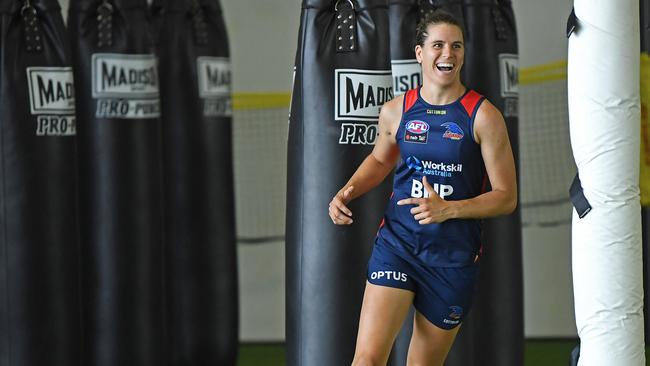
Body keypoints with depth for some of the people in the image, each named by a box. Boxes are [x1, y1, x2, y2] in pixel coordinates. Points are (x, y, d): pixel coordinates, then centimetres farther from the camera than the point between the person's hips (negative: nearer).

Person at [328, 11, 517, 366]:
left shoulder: (483, 116, -7)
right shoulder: (395, 111, 3)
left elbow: (506, 197, -6)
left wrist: (448, 209, -20)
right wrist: (347, 192, 6)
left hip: (453, 256, -1)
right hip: (396, 243, 1)